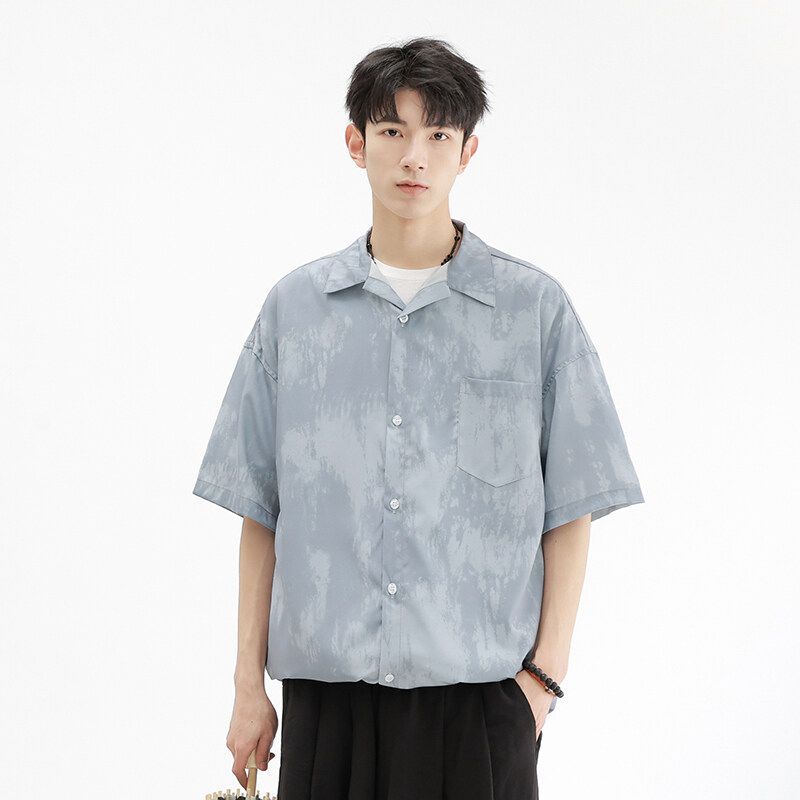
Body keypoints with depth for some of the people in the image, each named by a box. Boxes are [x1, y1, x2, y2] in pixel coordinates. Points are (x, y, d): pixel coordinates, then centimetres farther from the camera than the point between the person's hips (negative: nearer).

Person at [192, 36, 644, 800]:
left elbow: (568, 513, 2)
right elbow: (259, 512, 8)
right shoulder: (295, 306, 6)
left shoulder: (535, 308, 2)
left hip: (480, 690, -1)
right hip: (326, 687, 1)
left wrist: (545, 674, -4)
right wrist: (249, 685, 5)